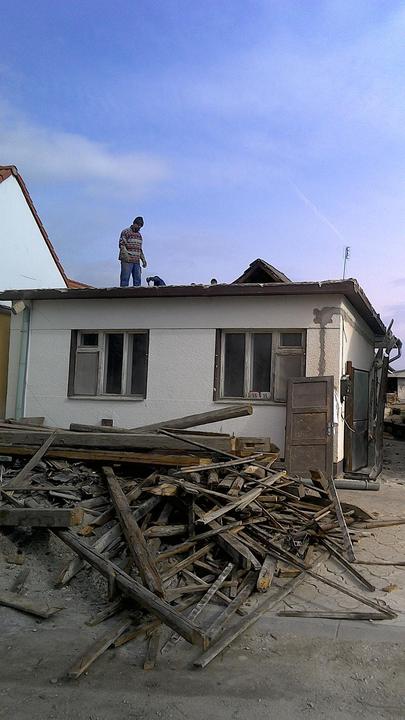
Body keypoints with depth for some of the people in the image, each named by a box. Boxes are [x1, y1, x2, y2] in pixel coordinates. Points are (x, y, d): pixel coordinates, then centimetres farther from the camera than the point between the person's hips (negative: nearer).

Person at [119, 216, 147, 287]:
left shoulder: (139, 235, 20)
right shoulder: (126, 232, -2)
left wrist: (143, 259, 16)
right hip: (127, 260, -7)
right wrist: (126, 255, -25)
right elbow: (122, 245, -11)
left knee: (137, 280, 4)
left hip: (136, 261, 7)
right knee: (125, 279, -8)